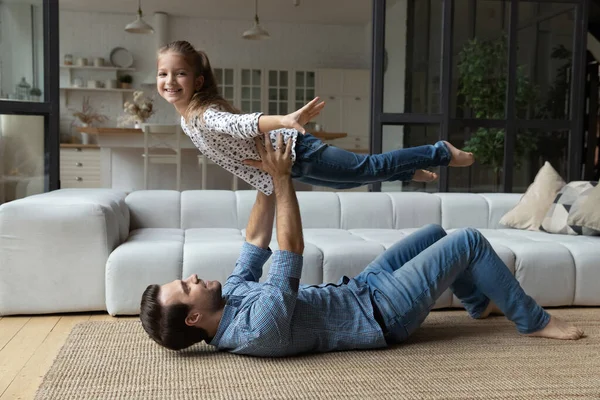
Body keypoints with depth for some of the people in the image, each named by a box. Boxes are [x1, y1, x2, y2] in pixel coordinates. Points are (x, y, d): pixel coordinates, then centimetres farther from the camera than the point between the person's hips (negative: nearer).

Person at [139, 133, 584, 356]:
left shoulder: (231, 296, -6)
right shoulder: (260, 327, -34)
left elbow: (257, 241, 2)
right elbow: (292, 250, -33)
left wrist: (267, 179, -3)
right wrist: (282, 178, -28)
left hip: (357, 289, 9)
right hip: (382, 311, -9)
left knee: (435, 233, 19)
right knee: (470, 240, -5)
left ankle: (480, 302, 40)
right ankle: (534, 321, 15)